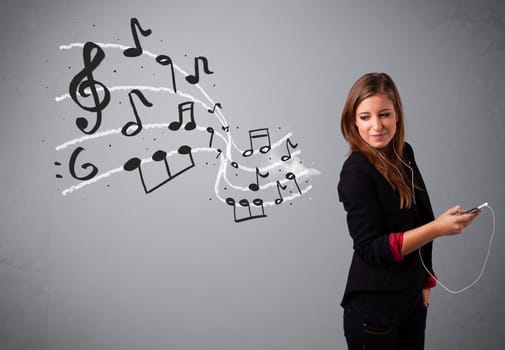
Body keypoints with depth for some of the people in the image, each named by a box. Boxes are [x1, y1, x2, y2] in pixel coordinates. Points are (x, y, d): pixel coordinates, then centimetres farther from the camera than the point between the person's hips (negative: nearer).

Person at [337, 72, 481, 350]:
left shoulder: (404, 154, 2)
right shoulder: (356, 171, -19)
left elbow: (419, 219, 11)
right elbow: (370, 249, -22)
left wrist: (425, 281, 9)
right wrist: (437, 228, -27)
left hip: (412, 297, 7)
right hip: (374, 307, -6)